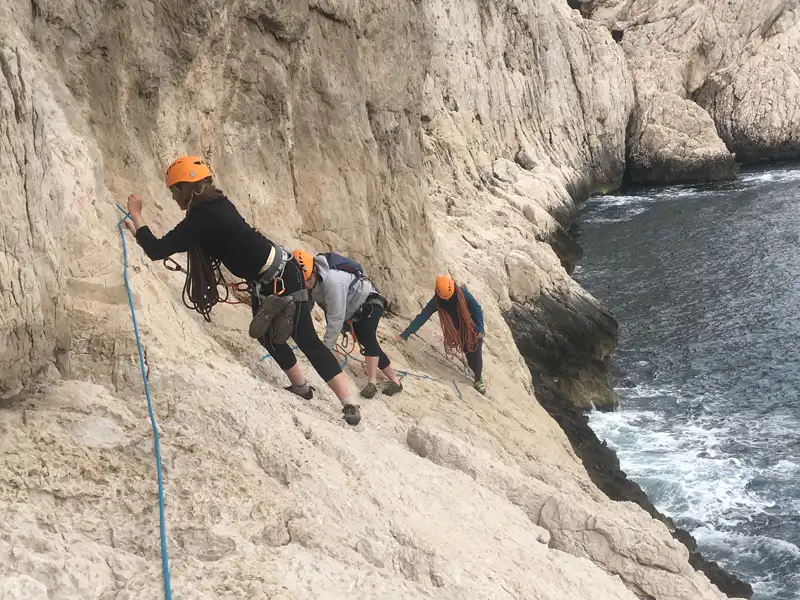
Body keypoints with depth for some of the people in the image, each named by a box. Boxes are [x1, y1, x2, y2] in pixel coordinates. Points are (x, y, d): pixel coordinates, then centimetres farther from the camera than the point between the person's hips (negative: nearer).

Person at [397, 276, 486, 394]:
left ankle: (478, 379, 14)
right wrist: (405, 334, -29)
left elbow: (477, 309, -17)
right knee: (468, 353, 6)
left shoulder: (462, 293, -28)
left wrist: (480, 328, -24)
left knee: (476, 353, -4)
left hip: (472, 328, -2)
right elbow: (422, 317, -24)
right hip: (458, 330, 2)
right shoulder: (436, 301, -22)